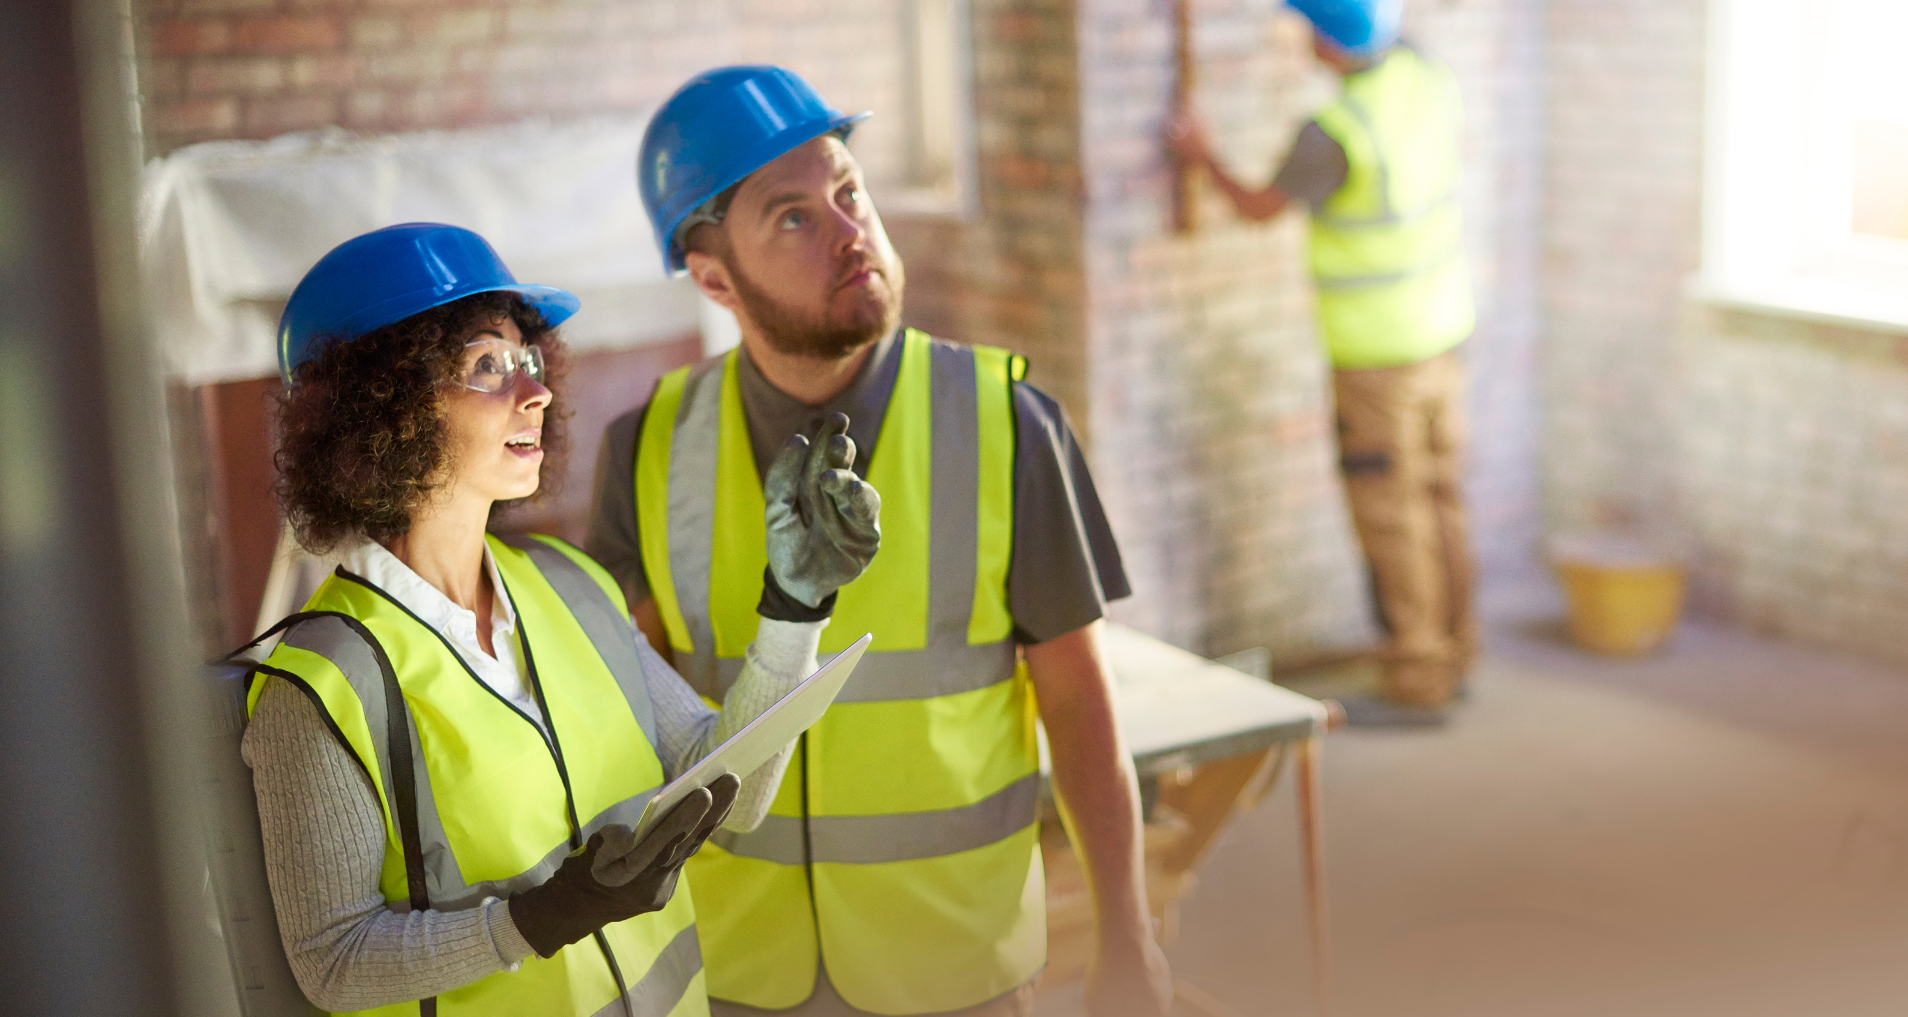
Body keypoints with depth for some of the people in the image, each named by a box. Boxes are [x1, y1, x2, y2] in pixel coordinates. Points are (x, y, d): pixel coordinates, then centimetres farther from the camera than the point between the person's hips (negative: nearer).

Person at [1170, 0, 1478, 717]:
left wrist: (1204, 159, 7)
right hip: (1440, 331, 8)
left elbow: (1259, 209, -10)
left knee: (1392, 521, 2)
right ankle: (1448, 659, 26)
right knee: (1436, 501, 16)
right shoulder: (1428, 79, -4)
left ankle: (1416, 687, 10)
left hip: (1377, 354, -8)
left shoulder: (1333, 132, -26)